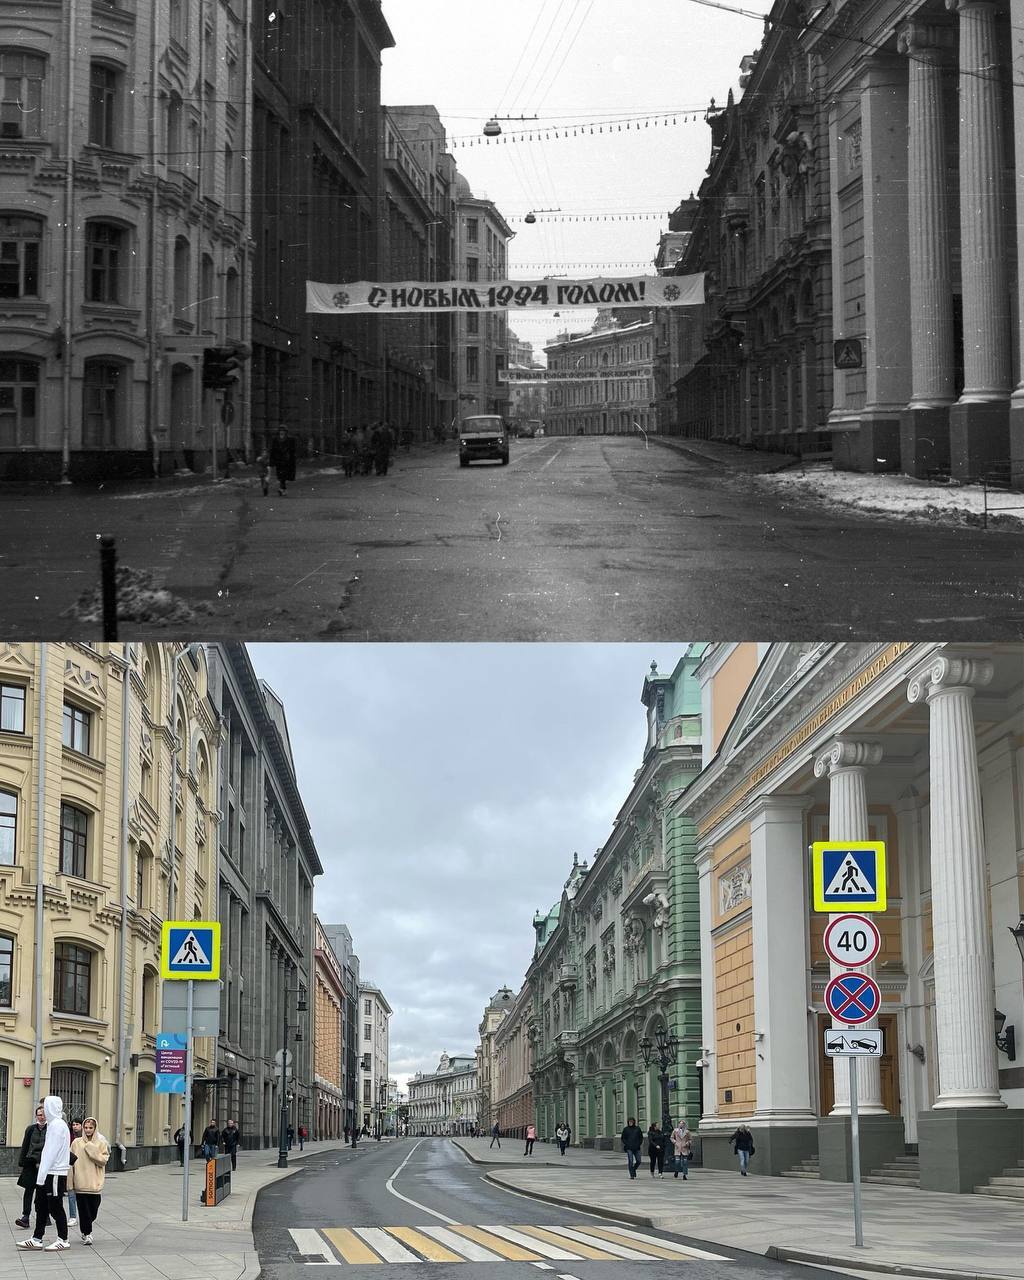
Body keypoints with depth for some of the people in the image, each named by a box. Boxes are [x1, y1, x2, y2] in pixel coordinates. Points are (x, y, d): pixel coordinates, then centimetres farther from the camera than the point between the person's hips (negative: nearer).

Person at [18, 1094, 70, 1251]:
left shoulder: (57, 1125, -16)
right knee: (41, 1206, 11)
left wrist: (42, 1174, -19)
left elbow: (51, 1151, -19)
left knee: (55, 1207, -2)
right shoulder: (53, 1124, 14)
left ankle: (63, 1240, 6)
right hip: (49, 1173, 10)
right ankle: (36, 1239, 15)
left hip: (55, 1173, -10)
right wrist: (41, 1173, 16)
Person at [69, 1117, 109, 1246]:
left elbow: (103, 1161, -4)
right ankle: (87, 1234, 7)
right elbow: (71, 1162, 5)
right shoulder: (76, 1143, 5)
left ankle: (86, 1229, 29)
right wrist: (70, 1181, 0)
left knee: (93, 1211, 4)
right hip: (80, 1182, 0)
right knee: (84, 1209, -3)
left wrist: (92, 1150, -13)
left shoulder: (101, 1144, 4)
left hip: (95, 1183, 0)